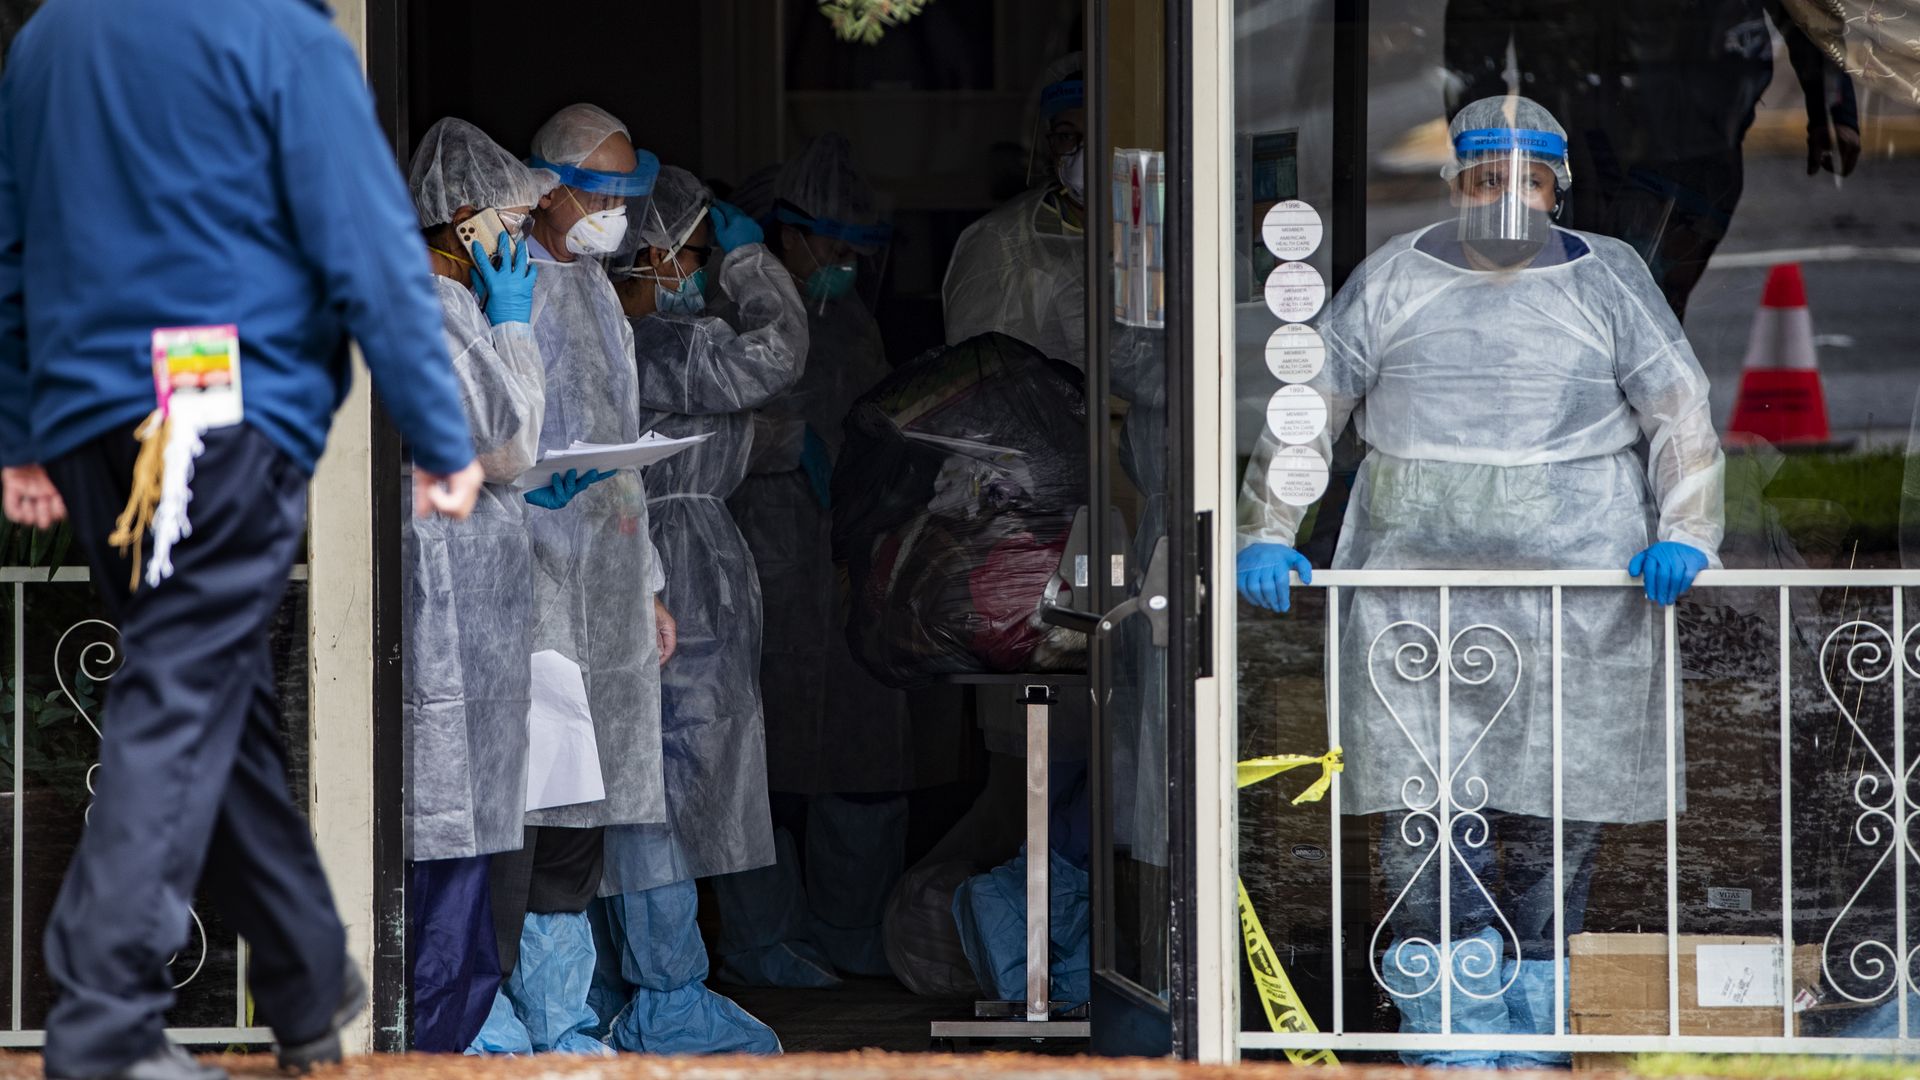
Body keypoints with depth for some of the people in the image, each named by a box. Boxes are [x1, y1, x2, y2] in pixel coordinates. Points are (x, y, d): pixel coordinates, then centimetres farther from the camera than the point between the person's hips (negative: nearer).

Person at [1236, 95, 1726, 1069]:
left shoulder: (1608, 282, 9)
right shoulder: (1394, 282, 10)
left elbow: (1679, 415, 8)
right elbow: (1307, 404, 10)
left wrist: (1683, 536, -6)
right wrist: (1268, 534, 1)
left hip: (1575, 584, 0)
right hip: (1416, 577, 0)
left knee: (1552, 806, 0)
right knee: (1425, 800, -10)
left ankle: (1529, 1021, 9)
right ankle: (1454, 1032, -9)